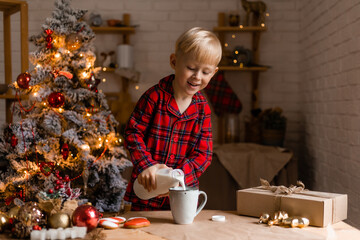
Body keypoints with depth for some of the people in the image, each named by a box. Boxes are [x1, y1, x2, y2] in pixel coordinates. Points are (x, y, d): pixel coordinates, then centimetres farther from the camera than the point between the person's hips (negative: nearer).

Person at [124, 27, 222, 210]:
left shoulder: (202, 108, -2)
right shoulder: (155, 97, -11)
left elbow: (203, 154, -4)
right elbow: (133, 132, -8)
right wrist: (146, 165, -21)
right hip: (147, 188, -2)